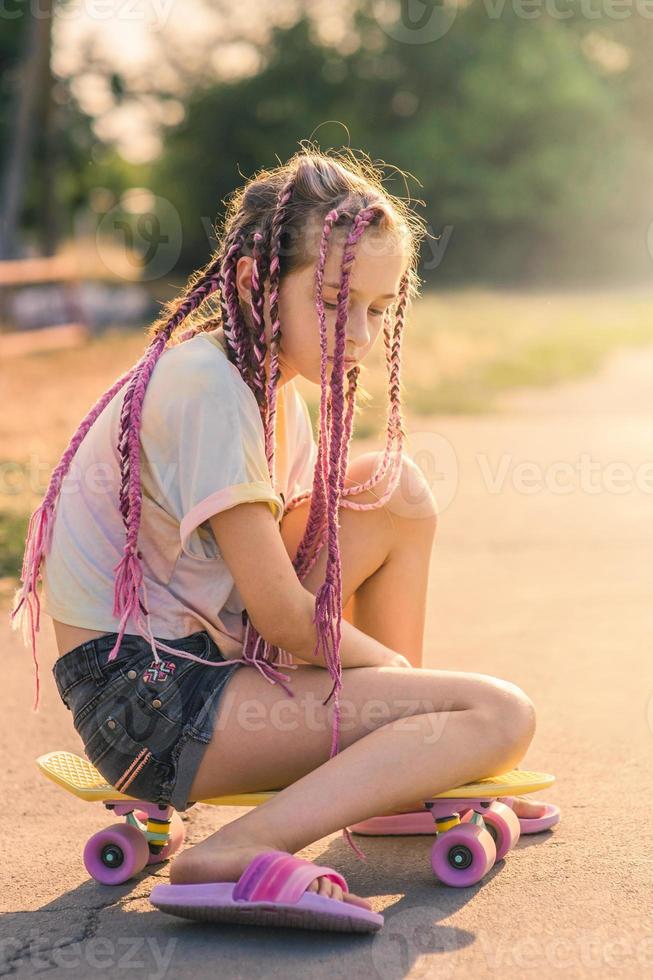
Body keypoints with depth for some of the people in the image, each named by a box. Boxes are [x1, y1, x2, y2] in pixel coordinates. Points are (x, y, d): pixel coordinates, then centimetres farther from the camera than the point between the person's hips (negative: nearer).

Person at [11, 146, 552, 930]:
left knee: (395, 490, 11)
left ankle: (402, 783, 14)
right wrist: (405, 673, -3)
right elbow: (286, 619, -18)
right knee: (500, 715, -15)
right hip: (148, 697, -10)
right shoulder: (206, 387, -19)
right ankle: (244, 851, -28)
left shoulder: (270, 379, 10)